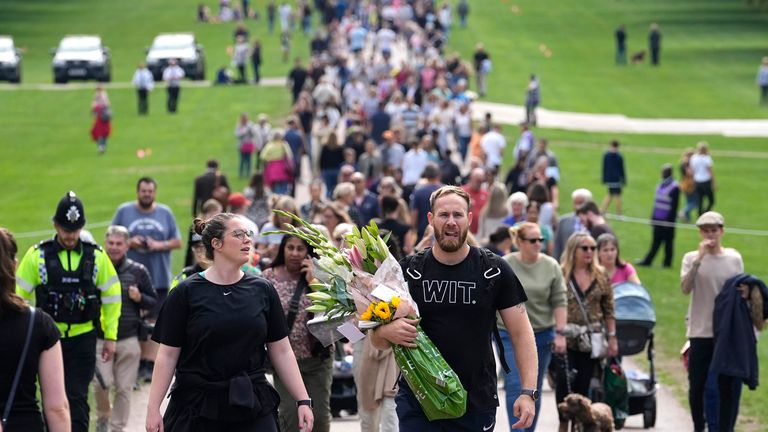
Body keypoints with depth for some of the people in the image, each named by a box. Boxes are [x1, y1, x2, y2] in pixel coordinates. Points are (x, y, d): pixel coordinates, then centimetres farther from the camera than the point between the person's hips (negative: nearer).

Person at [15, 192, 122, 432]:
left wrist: (110, 336, 6)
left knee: (77, 398, -5)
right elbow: (19, 296, 3)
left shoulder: (96, 256, 1)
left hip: (83, 338, 0)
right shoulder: (37, 255, -3)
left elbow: (112, 297, 8)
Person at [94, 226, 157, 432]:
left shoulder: (138, 271, 3)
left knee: (124, 388, 5)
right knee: (102, 383, -10)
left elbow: (153, 301, 10)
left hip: (129, 339, 1)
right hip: (100, 338, -1)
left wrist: (139, 298, -10)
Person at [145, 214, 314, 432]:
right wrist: (153, 408, -7)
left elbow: (282, 352, 8)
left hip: (253, 406, 2)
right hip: (197, 407, -2)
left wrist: (303, 400, 1)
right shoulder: (187, 293, -1)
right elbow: (167, 355, -2)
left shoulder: (262, 290, 6)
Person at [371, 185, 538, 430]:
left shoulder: (494, 271, 0)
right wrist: (388, 332, -18)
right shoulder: (408, 271, 2)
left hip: (477, 404, 0)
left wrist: (528, 391, -10)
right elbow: (377, 340, 7)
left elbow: (521, 334, 1)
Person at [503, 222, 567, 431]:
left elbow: (559, 302, 1)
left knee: (534, 389, 10)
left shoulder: (551, 266, 0)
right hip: (511, 335, -2)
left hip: (542, 334, 2)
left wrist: (560, 333, -5)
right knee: (515, 387, -10)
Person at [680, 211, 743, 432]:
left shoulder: (734, 259, 3)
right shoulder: (691, 258, -1)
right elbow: (685, 288, -16)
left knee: (726, 385, -1)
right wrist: (699, 258, -24)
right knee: (697, 386, 5)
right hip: (700, 331, 0)